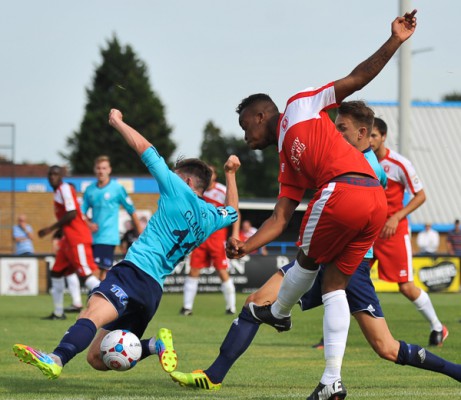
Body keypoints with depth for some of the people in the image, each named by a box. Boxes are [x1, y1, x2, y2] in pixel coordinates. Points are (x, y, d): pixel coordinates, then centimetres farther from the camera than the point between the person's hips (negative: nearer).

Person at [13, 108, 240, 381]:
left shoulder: (179, 191, 5)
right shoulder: (211, 216, 22)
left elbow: (144, 148, 7)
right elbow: (233, 211, 48)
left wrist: (117, 121, 20)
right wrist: (230, 174, 57)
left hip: (136, 270, -9)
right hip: (154, 289, 9)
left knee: (92, 313, -36)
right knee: (97, 358, 11)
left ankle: (56, 359, -61)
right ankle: (156, 345, -3)